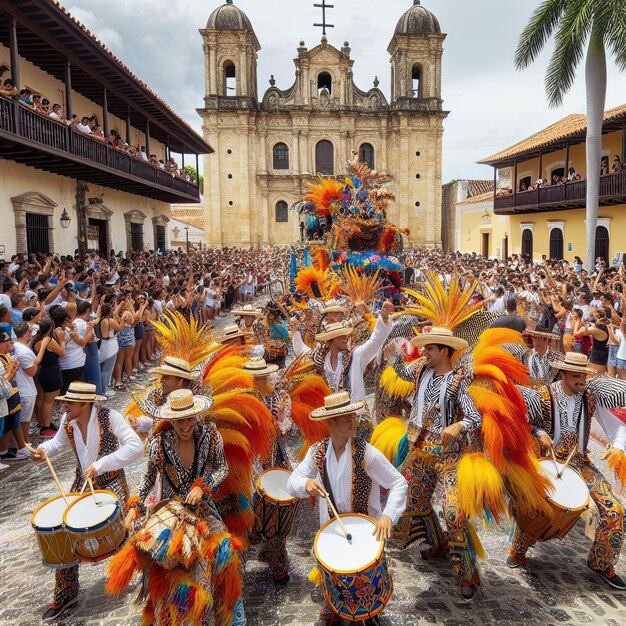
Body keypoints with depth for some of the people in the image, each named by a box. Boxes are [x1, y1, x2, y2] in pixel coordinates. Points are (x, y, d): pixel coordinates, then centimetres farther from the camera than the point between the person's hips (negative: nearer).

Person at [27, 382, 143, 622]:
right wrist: (44, 450, -7)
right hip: (81, 486, 5)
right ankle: (66, 593, 28)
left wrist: (101, 464, -34)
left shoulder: (109, 417, -24)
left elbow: (135, 446, -31)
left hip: (112, 485, -5)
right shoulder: (67, 421, -6)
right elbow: (59, 442, 16)